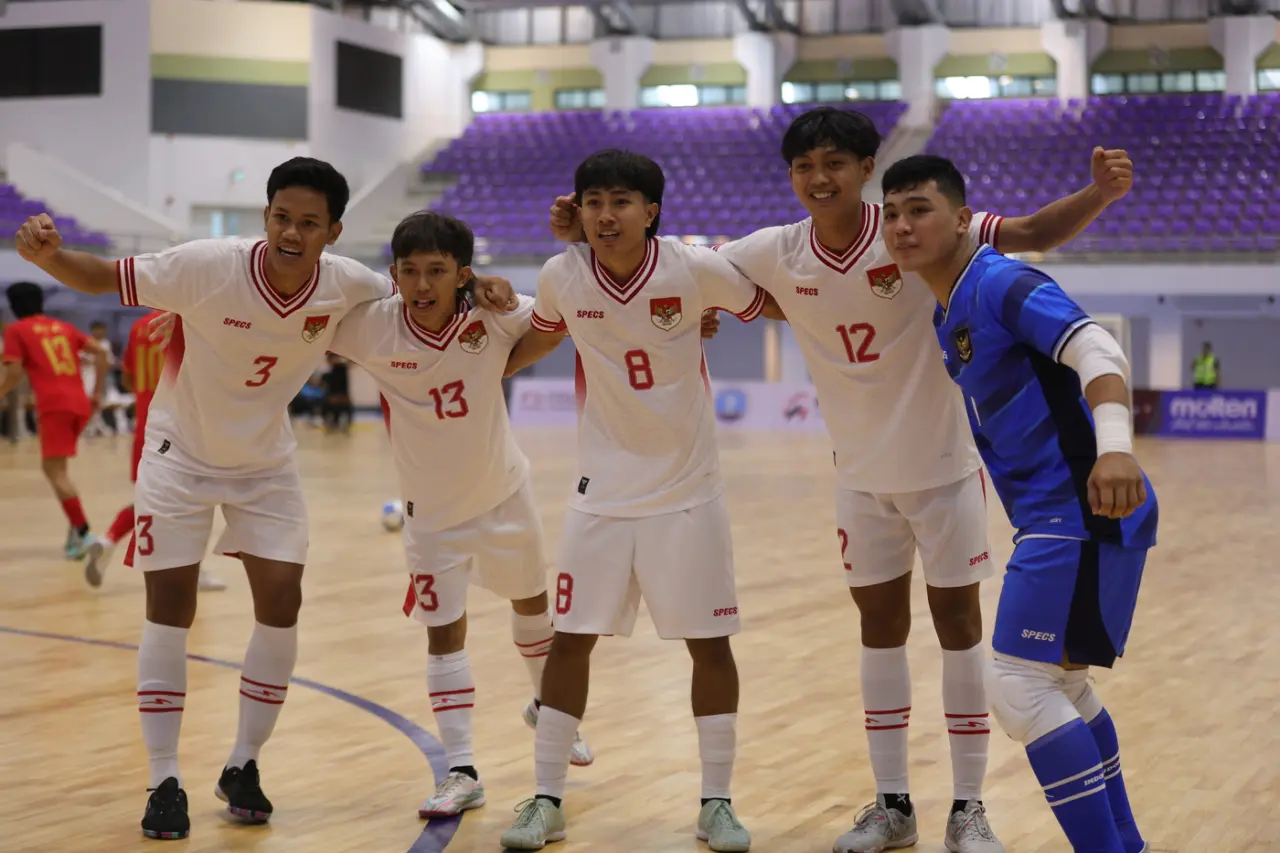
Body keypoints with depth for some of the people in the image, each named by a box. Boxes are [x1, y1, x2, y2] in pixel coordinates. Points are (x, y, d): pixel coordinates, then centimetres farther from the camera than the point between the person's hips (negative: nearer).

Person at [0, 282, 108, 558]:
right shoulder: (64, 327, 22)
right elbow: (100, 352, 14)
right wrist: (97, 393, 18)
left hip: (54, 405, -6)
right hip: (80, 403, 6)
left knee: (55, 470, -6)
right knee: (53, 465, 21)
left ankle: (84, 533, -19)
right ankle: (76, 528, 13)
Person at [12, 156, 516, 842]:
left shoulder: (346, 285, -17)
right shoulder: (207, 266, -27)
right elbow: (105, 278, -19)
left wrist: (475, 288, -16)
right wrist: (48, 255, -39)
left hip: (266, 463, 3)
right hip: (181, 456, -3)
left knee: (281, 605, -2)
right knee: (169, 608, -4)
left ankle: (242, 767, 16)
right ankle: (164, 781, 8)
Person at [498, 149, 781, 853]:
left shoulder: (696, 270, -16)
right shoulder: (562, 277, -9)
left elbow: (778, 306, 2)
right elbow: (540, 337, 13)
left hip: (688, 491, -1)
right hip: (602, 491, 2)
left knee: (709, 641, 3)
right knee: (570, 638, 3)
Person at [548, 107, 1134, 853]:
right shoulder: (777, 253, -9)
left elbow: (1034, 235, -20)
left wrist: (1097, 195, -38)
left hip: (944, 465, -3)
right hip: (863, 476, 3)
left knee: (958, 620, 4)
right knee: (880, 626, 10)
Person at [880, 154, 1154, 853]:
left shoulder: (1001, 284, -14)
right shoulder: (947, 314, 14)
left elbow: (1098, 352, -29)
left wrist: (1114, 446, -47)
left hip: (1079, 511, -10)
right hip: (1055, 516, 10)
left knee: (1020, 683, -11)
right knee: (1060, 681, 19)